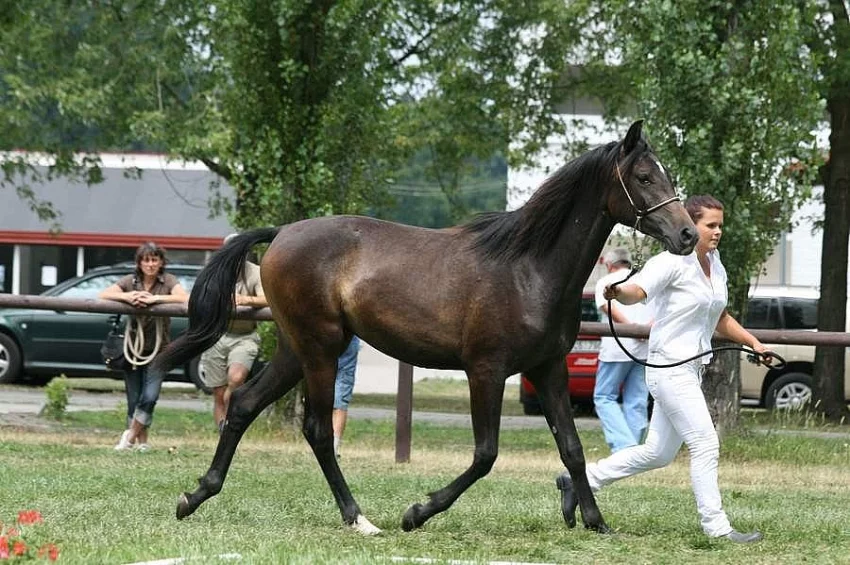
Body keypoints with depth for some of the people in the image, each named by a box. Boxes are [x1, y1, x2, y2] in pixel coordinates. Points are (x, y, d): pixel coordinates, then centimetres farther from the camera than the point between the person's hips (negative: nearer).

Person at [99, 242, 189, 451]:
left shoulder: (168, 281, -5)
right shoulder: (130, 281, 1)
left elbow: (185, 298, -23)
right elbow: (103, 295, -11)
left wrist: (155, 298, -29)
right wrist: (128, 297, -28)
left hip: (158, 350, -2)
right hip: (133, 347, 2)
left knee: (149, 397, -13)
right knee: (134, 400, 4)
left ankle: (130, 435, 4)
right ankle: (141, 441, 16)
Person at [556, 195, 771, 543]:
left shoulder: (715, 266, 13)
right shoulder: (673, 262, -13)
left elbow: (720, 319, 28)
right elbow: (639, 290, -30)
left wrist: (753, 343, 19)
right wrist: (619, 292, -52)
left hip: (691, 370, 9)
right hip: (669, 368, -9)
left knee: (657, 454, 13)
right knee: (705, 445, -10)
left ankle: (580, 481, 23)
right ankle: (716, 525, -4)